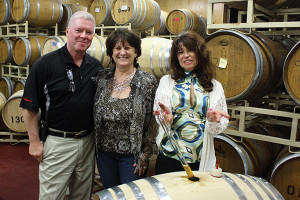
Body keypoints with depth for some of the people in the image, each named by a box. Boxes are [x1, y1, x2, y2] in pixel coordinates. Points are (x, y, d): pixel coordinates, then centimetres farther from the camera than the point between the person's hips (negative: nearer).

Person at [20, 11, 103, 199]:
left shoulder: (96, 66, 3)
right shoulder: (46, 64, -11)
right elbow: (30, 107, -8)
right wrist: (35, 141, -7)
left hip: (88, 140, 4)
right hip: (57, 142, -4)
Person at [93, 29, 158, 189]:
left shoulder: (148, 82, -9)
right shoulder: (102, 78, 2)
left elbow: (153, 122, -8)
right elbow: (95, 115, 10)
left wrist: (145, 156, -9)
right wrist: (96, 146, 8)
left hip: (132, 154, -3)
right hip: (104, 152, 4)